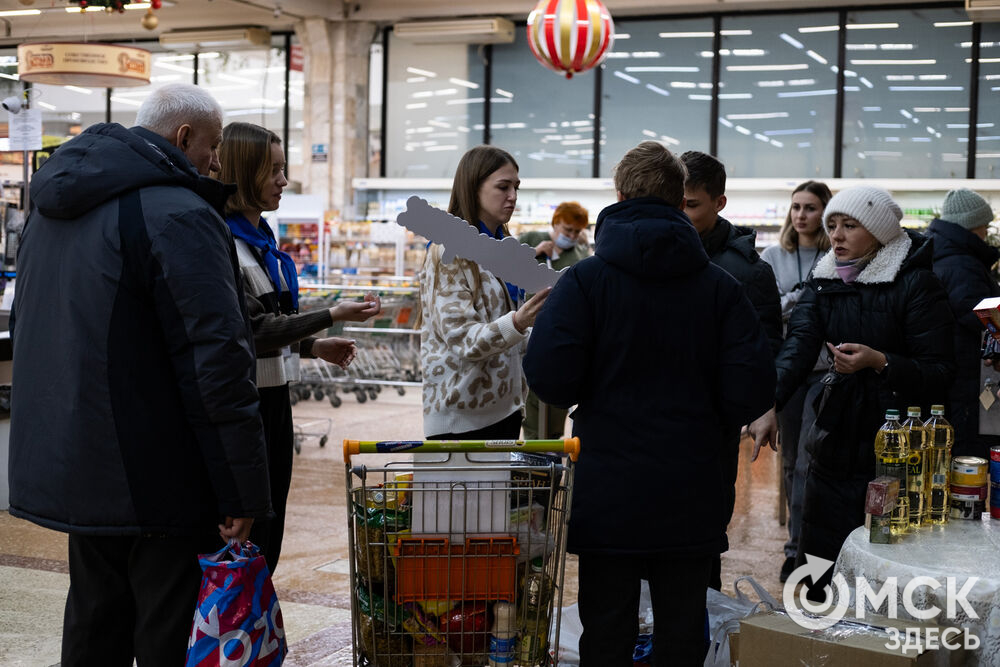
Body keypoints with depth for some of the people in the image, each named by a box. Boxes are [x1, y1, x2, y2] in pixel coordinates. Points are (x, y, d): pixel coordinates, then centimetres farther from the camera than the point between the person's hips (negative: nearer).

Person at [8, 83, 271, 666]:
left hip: (71, 461, 9)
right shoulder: (179, 215, -17)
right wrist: (243, 491, -19)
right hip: (159, 484, -9)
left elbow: (25, 328, 24)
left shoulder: (54, 208, 14)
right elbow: (218, 358, -22)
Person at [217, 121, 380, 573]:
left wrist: (313, 347, 13)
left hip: (273, 395, 9)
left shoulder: (261, 238, 14)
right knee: (247, 527, -1)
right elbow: (254, 330, -19)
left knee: (270, 521, 14)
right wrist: (332, 316, -21)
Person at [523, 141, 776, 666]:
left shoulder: (586, 279, -6)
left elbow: (548, 376, -16)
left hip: (608, 491, -2)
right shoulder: (720, 286, 0)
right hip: (693, 500, 2)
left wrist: (593, 400, 5)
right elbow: (753, 388, -6)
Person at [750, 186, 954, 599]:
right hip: (838, 438, 5)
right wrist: (769, 405, -24)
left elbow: (939, 371, -10)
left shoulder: (916, 283, -7)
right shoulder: (823, 281, 8)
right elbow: (798, 346, -8)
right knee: (818, 567, 9)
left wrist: (879, 362, -26)